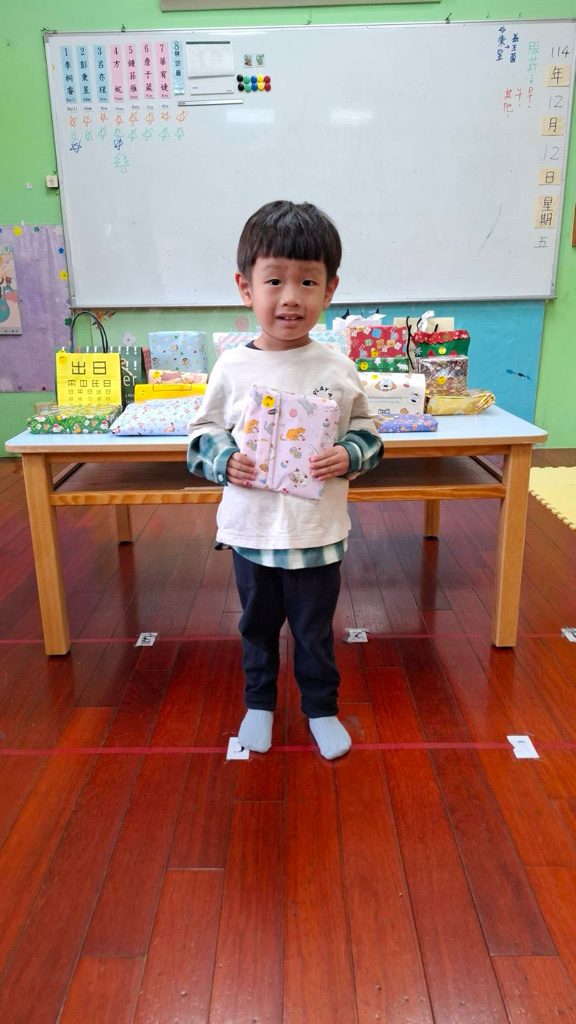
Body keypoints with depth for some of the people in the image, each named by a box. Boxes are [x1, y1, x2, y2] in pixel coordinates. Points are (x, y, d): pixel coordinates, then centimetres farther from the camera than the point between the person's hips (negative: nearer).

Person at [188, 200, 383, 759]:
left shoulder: (338, 368, -7)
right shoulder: (231, 368, -7)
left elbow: (367, 431, 4)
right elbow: (202, 431, 3)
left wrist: (349, 456, -16)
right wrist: (224, 461, -16)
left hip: (317, 533, 0)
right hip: (251, 531, 1)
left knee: (315, 631, 17)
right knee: (258, 626, 21)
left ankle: (321, 708, 41)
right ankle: (259, 702, 45)